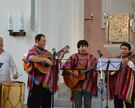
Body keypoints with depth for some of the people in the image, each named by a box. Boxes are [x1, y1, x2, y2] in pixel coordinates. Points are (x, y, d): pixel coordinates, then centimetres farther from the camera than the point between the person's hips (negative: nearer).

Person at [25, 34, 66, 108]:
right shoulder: (33, 51, -5)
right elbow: (30, 58, -29)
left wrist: (59, 57, 8)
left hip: (47, 82, 7)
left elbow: (53, 63, 23)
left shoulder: (46, 52, 18)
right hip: (37, 82, -7)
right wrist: (45, 59, -32)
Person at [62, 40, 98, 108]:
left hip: (88, 84, 1)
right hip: (76, 84, -1)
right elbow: (65, 67, -4)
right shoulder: (74, 57, 3)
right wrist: (73, 72, -17)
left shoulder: (92, 58, 8)